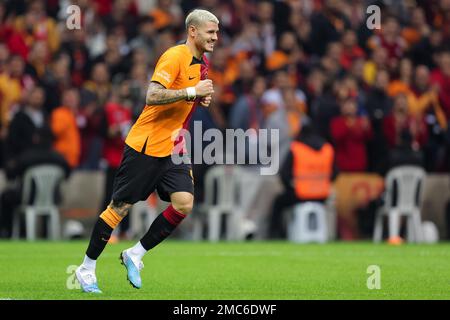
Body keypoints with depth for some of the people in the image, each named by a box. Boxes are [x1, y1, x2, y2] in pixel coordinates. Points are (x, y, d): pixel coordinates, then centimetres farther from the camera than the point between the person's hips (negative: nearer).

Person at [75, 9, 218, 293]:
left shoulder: (202, 63, 11)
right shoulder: (175, 56, -16)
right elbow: (153, 96, -26)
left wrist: (201, 99, 7)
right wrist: (192, 92, -26)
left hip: (173, 149, 8)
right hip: (145, 146, -8)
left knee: (184, 204, -9)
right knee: (120, 207, -2)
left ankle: (135, 255, 6)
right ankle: (87, 269, 11)